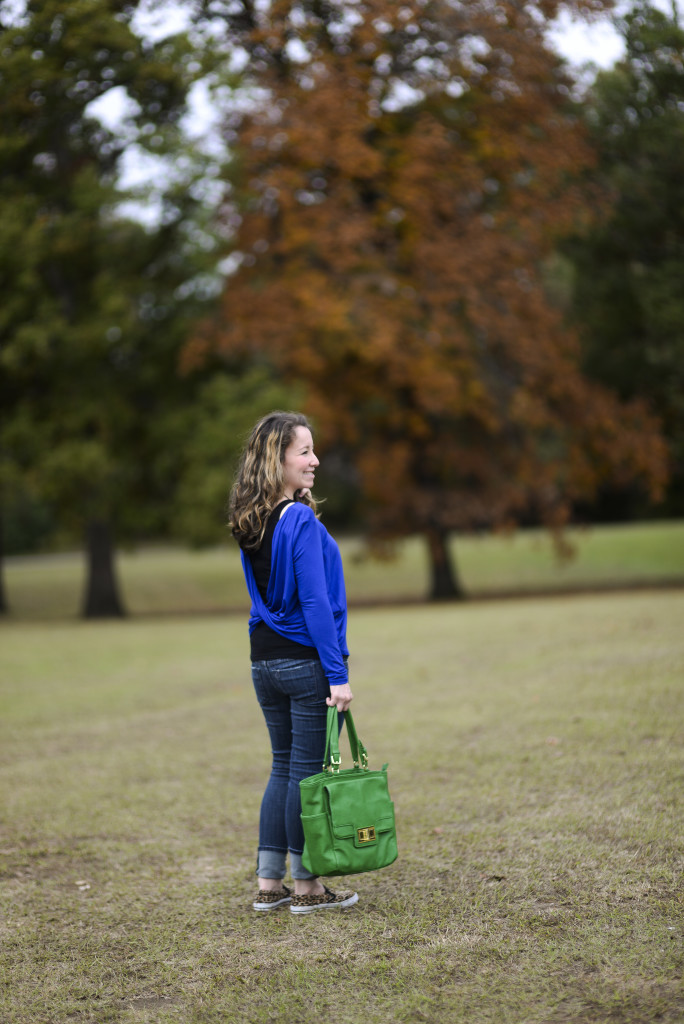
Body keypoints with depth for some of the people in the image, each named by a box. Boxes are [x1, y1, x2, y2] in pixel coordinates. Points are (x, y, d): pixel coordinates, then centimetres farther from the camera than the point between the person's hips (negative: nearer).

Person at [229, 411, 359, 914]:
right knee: (308, 770, 1)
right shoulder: (301, 522, -16)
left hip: (264, 660, 8)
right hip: (305, 662, -8)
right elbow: (316, 603, -19)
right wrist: (337, 675, -18)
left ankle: (269, 883, 19)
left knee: (284, 766, 16)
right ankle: (306, 888, 10)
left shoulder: (252, 525, 8)